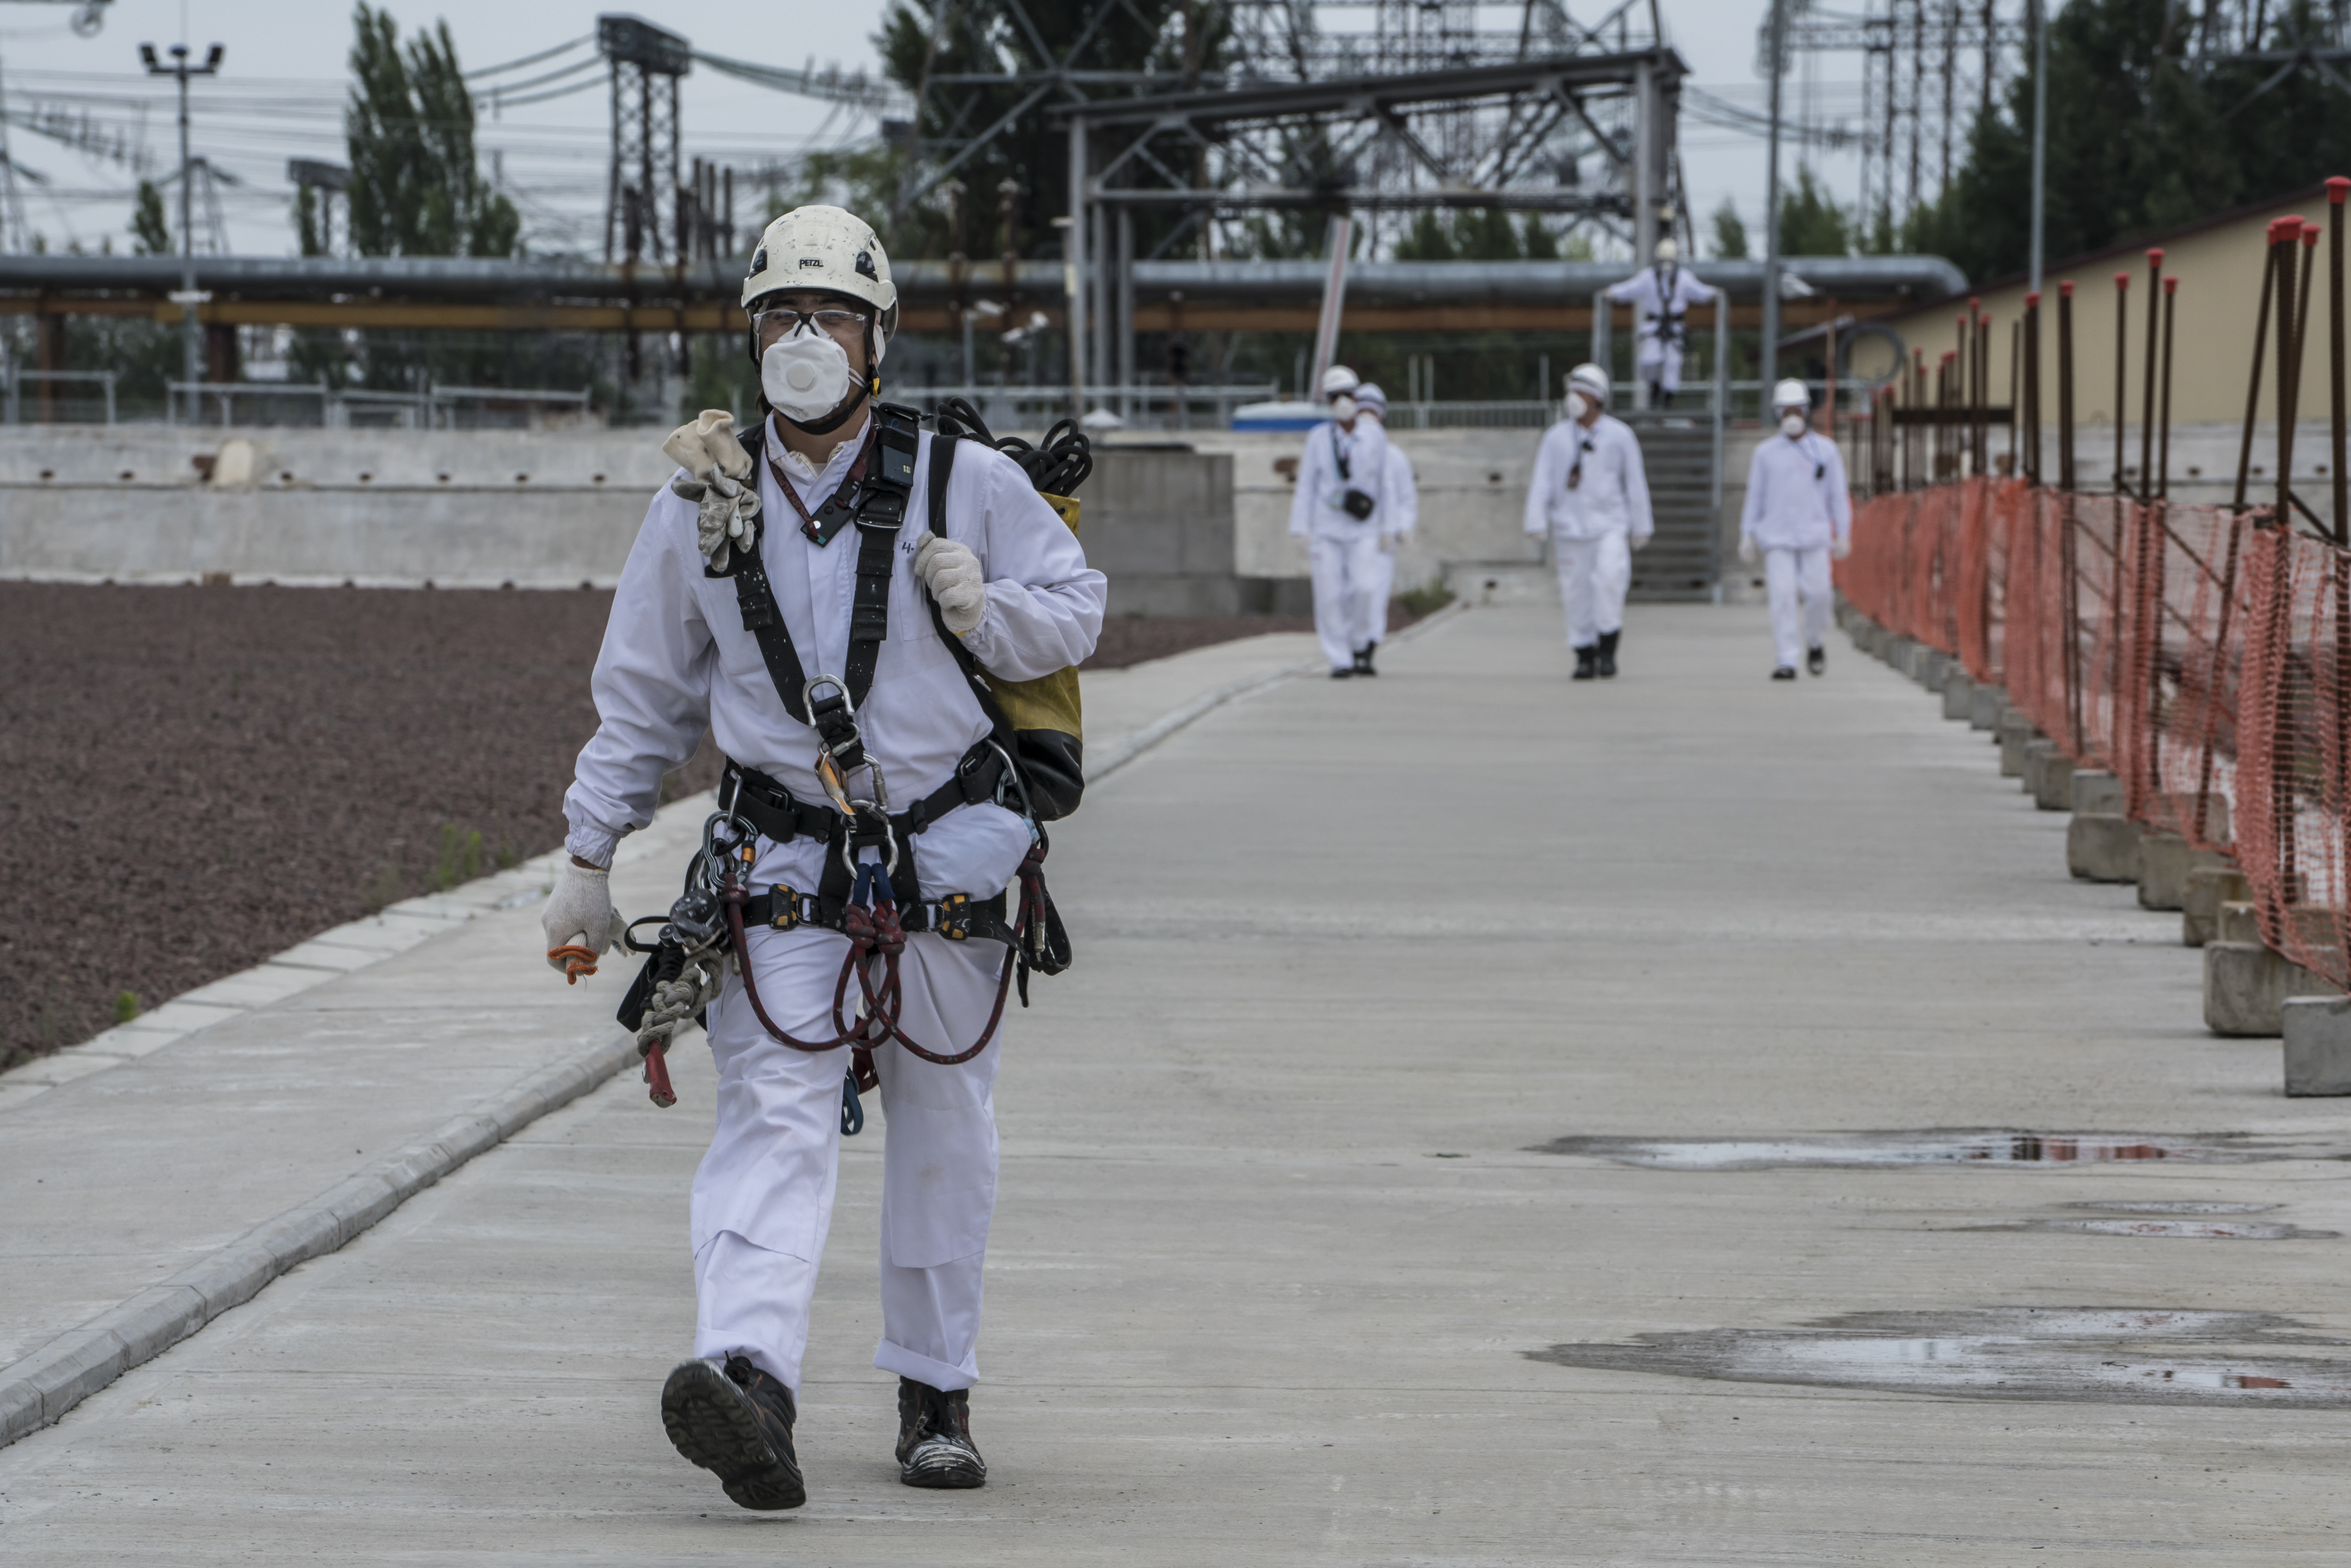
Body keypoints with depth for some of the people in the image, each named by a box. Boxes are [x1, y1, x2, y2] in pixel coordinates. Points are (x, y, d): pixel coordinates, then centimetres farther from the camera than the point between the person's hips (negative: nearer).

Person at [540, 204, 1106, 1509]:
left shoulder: (964, 483, 1)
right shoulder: (701, 508, 6)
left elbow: (1076, 609, 8)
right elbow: (643, 698, 15)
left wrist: (988, 609, -14)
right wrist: (589, 861, 14)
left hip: (943, 860, 1)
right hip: (781, 863, -1)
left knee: (943, 1131, 9)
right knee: (775, 1114, -17)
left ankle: (934, 1391, 24)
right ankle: (749, 1376, -35)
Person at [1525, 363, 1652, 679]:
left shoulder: (1620, 437, 4)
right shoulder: (1556, 438, 6)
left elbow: (1636, 484, 8)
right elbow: (1541, 483, 3)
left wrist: (1641, 527, 7)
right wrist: (1537, 523, -7)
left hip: (1610, 525, -2)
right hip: (1570, 528, 2)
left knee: (1610, 578, -20)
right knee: (1576, 589, -1)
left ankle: (1608, 648, -8)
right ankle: (1584, 656, 9)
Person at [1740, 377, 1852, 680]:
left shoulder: (1826, 450, 7)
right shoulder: (1766, 453, 7)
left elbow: (1838, 496, 7)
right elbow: (1754, 496, 10)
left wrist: (1843, 535, 1)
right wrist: (1747, 536, 4)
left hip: (1814, 535, 0)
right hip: (1777, 537, 0)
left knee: (1817, 592, -7)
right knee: (1783, 595, -11)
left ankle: (1814, 642, 21)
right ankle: (1787, 660, -10)